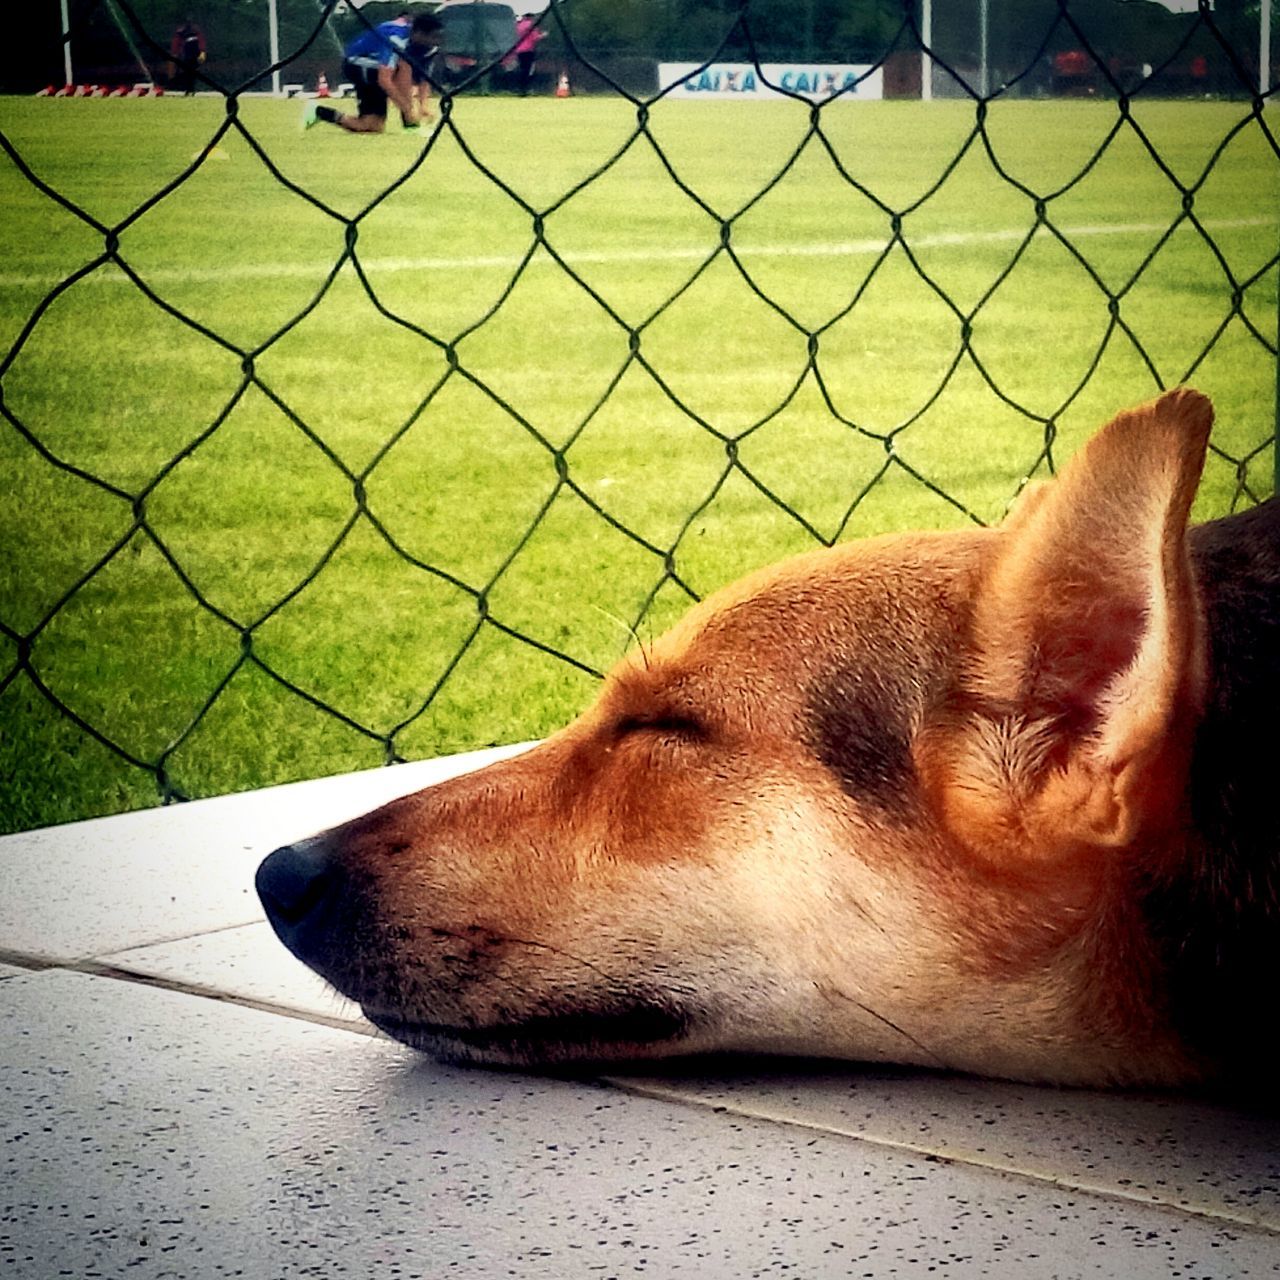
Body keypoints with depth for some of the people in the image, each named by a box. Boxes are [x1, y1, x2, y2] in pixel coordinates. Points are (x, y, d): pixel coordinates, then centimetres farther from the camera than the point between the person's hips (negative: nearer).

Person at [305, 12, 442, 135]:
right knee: (405, 67, -31)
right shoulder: (397, 38, -34)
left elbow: (424, 78, -4)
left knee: (374, 127, 1)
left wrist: (423, 105, -21)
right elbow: (384, 80, -40)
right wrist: (408, 109, -39)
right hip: (355, 63, -9)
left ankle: (318, 112, 15)